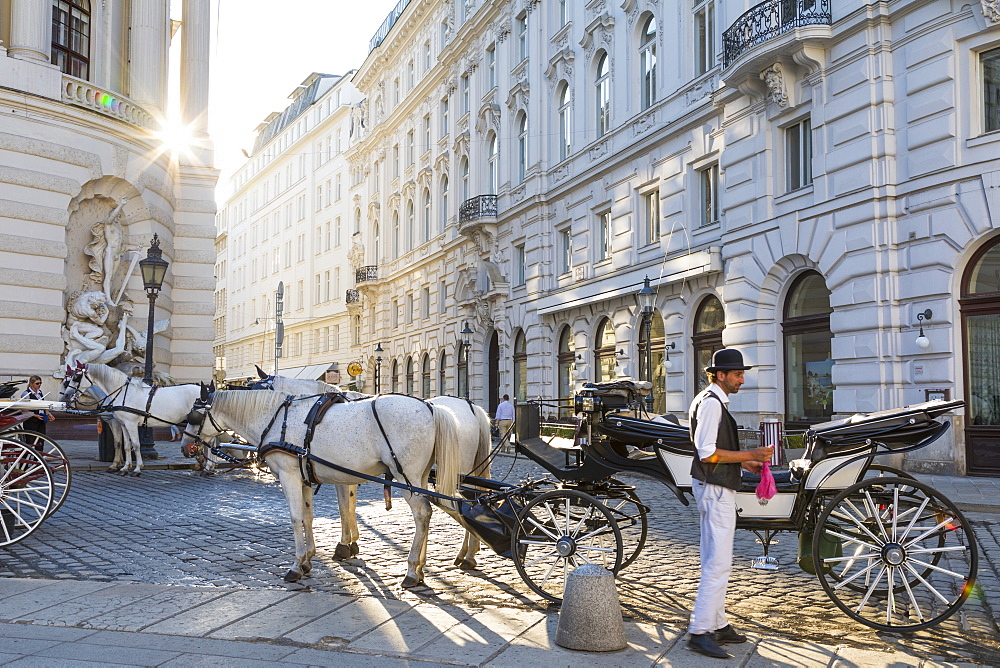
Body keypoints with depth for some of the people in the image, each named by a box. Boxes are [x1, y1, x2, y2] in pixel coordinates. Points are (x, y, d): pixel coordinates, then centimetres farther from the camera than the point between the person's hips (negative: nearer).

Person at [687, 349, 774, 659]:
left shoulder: (715, 401, 17)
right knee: (718, 564, -10)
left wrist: (745, 462, 16)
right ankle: (700, 632, -6)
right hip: (715, 490, -11)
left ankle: (717, 625, 25)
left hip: (718, 489, 11)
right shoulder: (711, 402, -16)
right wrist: (750, 455, -20)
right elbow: (707, 453, -23)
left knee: (715, 563, 16)